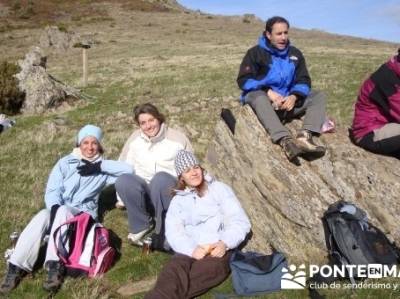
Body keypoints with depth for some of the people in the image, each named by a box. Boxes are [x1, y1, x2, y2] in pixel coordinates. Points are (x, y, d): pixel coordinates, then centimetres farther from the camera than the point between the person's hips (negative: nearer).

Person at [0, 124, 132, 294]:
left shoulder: (102, 168, 9)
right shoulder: (65, 163, 11)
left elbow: (128, 170, -7)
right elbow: (52, 190, 1)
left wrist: (100, 166, -12)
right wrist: (55, 208, -21)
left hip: (83, 213, -1)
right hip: (58, 210, 2)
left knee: (63, 212, -34)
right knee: (42, 217, -31)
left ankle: (55, 265, -38)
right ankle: (17, 267, -28)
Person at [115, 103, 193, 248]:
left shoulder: (178, 138, 1)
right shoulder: (135, 138, 9)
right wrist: (123, 197, 11)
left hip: (169, 191, -2)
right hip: (143, 189, 3)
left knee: (160, 178, -37)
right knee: (123, 180, -29)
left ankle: (165, 230, -22)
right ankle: (142, 225, -9)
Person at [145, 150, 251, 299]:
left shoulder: (219, 189, 13)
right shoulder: (178, 200, 21)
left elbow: (241, 222, 5)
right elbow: (173, 232, 4)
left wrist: (224, 243, -15)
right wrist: (192, 249, -17)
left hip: (217, 251, -2)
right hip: (189, 251, 2)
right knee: (172, 275, -34)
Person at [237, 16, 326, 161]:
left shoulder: (295, 53, 12)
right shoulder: (256, 52, -1)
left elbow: (303, 80, 6)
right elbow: (244, 80, -10)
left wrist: (294, 97, -16)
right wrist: (268, 92, -22)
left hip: (288, 100, 5)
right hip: (263, 97, -5)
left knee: (318, 97, -11)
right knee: (259, 97, -39)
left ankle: (305, 136, -36)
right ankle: (286, 141, -55)